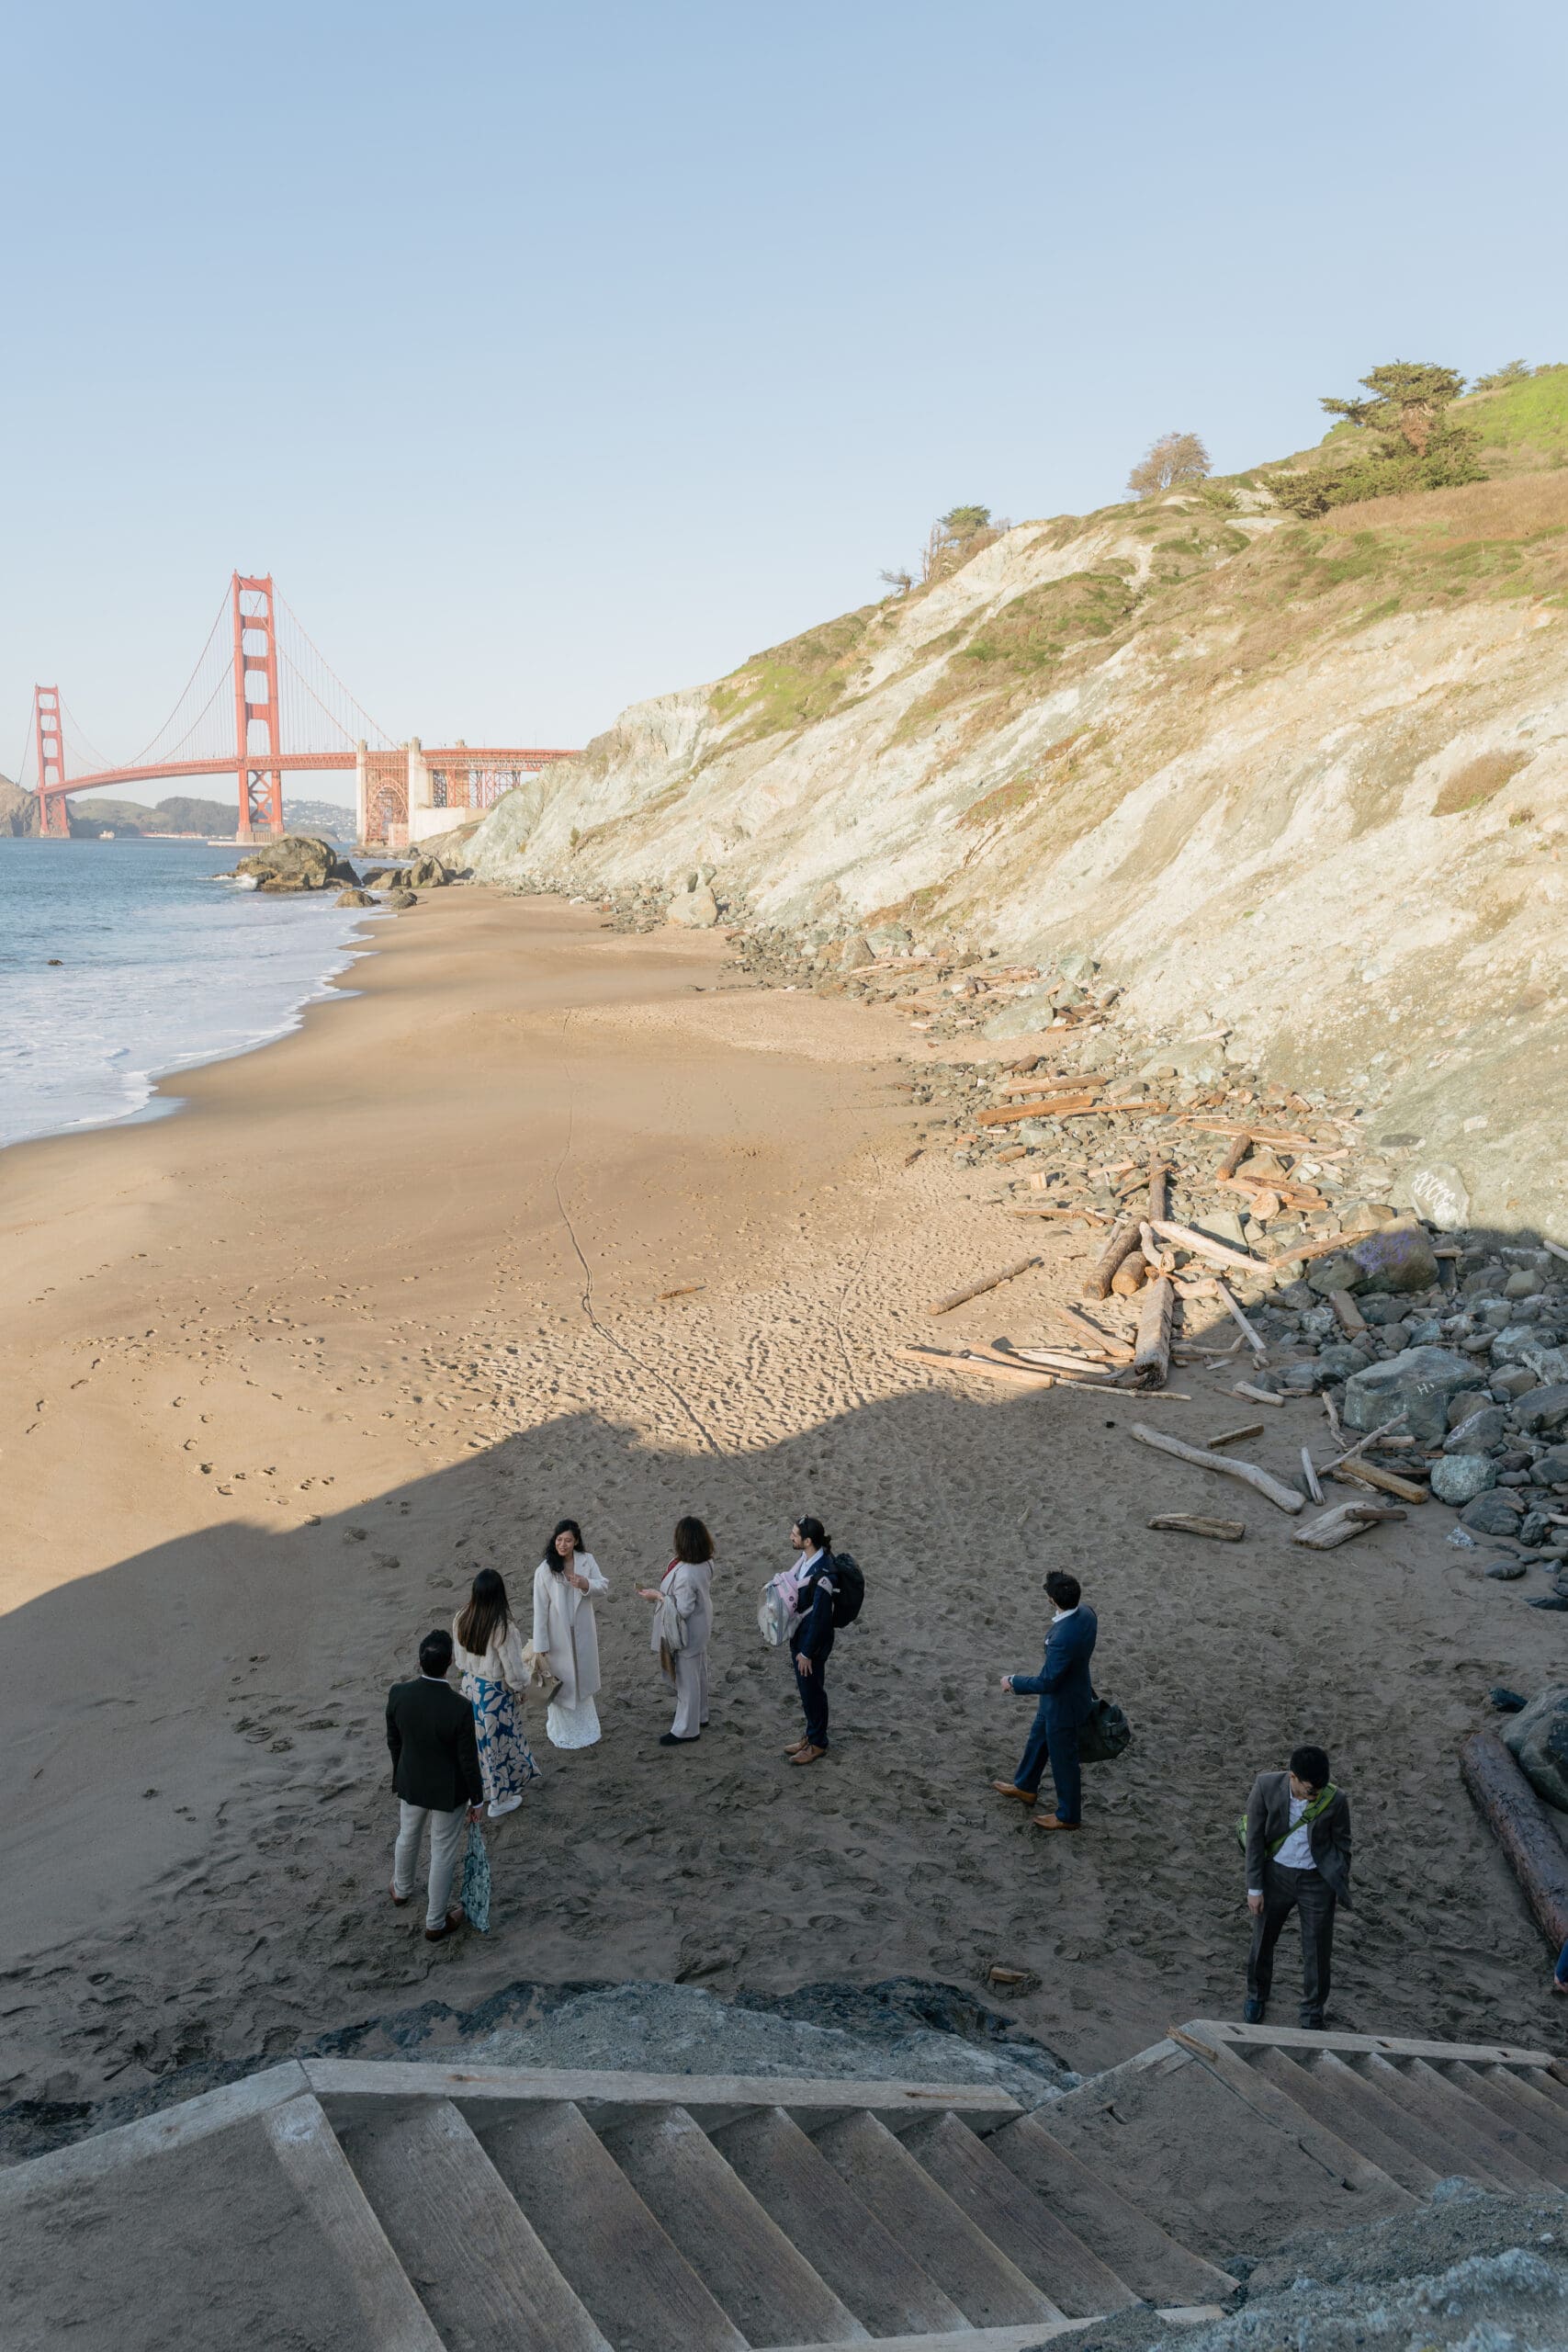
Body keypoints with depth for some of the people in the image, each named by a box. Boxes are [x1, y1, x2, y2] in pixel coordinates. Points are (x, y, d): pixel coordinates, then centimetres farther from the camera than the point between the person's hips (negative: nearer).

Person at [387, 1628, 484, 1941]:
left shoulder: (398, 1694, -21)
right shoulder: (460, 1709, -33)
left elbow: (393, 1741, -3)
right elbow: (468, 1761, -21)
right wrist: (476, 1800, -3)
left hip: (410, 1784, 4)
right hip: (448, 1792, -4)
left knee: (408, 1836, 31)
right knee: (443, 1855, 17)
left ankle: (401, 1888, 58)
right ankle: (435, 1923, 34)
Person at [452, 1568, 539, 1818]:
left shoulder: (461, 1620, -13)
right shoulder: (502, 1628, -32)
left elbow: (461, 1660, 3)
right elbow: (513, 1669, -21)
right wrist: (521, 1689, -2)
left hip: (471, 1687, 6)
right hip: (496, 1693, -6)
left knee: (480, 1737, 26)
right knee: (500, 1741, 15)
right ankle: (500, 1800, 32)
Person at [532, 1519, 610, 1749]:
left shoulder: (587, 1561, -8)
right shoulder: (544, 1571, -17)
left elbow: (604, 1586, 0)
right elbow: (540, 1609, -15)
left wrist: (587, 1584, -24)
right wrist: (539, 1646, -13)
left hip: (583, 1633, 4)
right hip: (558, 1635, -4)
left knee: (582, 1678, 20)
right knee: (559, 1682, 9)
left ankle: (583, 1727, 42)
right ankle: (559, 1731, 30)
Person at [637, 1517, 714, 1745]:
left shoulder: (685, 1574, -36)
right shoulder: (705, 1563, -8)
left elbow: (683, 1609, -30)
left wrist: (657, 1596, -20)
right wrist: (659, 1590, 7)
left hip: (687, 1634, -9)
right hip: (701, 1627, 9)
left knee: (686, 1679, 8)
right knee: (698, 1673, 26)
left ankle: (686, 1730, 24)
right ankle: (699, 1715, 45)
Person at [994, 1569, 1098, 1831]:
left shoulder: (1062, 1638, -41)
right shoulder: (1086, 1612, -16)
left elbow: (1046, 1682, -31)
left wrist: (1013, 1681, -16)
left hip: (1063, 1704, -9)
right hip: (1076, 1688, 9)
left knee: (1063, 1758, 16)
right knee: (1037, 1739, 30)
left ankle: (1069, 1816, 39)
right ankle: (1025, 1787, 53)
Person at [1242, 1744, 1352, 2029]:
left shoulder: (1336, 1800, -22)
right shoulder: (1266, 1786, -23)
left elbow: (1342, 1845, -4)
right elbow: (1255, 1839, -12)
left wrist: (1339, 1886, 6)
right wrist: (1254, 1888, -8)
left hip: (1317, 1881, -1)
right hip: (1276, 1875, 1)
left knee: (1317, 1952, 11)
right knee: (1263, 1941, 19)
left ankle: (1313, 2016, 34)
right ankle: (1256, 1995, 47)